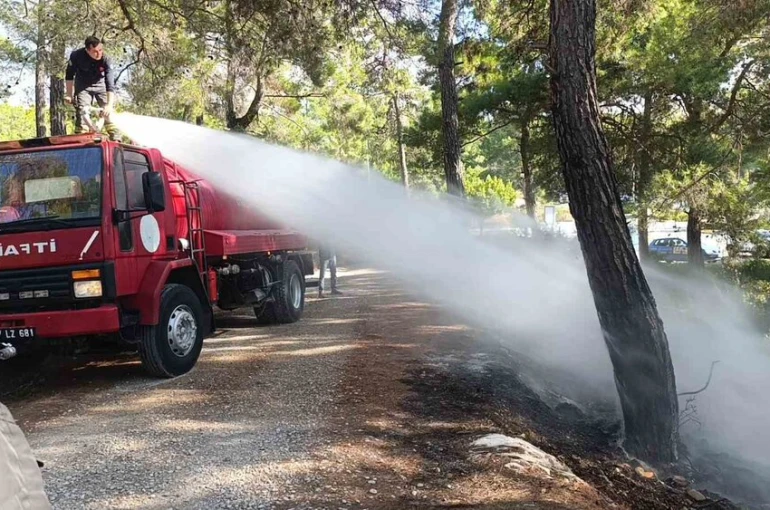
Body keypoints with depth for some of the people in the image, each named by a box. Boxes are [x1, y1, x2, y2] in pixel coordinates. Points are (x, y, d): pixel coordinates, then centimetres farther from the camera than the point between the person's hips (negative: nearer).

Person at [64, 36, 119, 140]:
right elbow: (69, 75, -10)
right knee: (81, 110, -13)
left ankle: (115, 138, -7)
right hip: (83, 85, 0)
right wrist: (69, 95, -9)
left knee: (108, 110, -11)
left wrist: (109, 105, -45)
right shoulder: (76, 56, -27)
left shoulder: (106, 60, -30)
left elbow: (110, 84, -35)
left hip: (100, 84, 0)